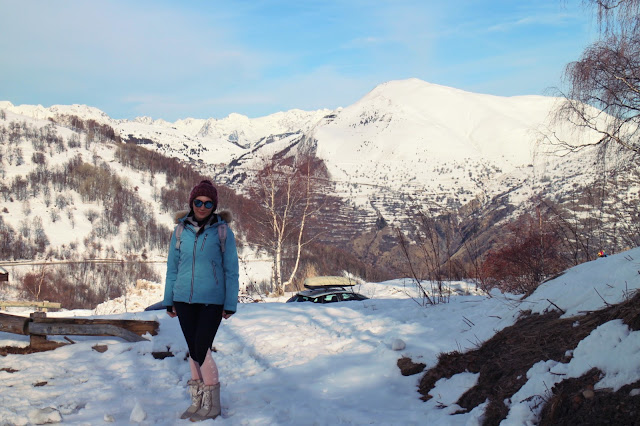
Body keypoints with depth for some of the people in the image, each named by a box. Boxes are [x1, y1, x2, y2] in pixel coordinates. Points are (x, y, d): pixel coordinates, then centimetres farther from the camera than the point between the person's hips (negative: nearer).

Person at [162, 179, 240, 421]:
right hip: (184, 300, 3)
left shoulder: (223, 231, -4)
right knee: (193, 350, 10)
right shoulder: (180, 230, 4)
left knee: (201, 350, -8)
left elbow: (231, 270, -1)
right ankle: (197, 401, 23)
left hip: (212, 301, -3)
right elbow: (172, 266, 11)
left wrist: (230, 304, -4)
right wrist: (169, 300, 10)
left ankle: (212, 404, 7)